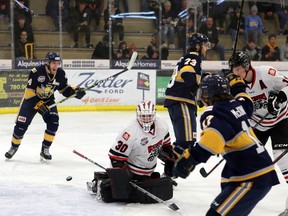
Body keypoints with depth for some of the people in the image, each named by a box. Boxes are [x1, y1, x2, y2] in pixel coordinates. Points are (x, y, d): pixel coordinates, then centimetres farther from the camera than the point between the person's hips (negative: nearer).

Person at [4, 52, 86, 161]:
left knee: (53, 123, -15)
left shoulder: (60, 73, -12)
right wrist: (39, 105, -31)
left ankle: (45, 149, -2)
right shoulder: (36, 72, -27)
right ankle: (14, 147, 18)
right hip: (31, 100, -4)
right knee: (21, 124, -7)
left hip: (48, 101, 4)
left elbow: (64, 88, 3)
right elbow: (29, 92, -24)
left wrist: (75, 91, -14)